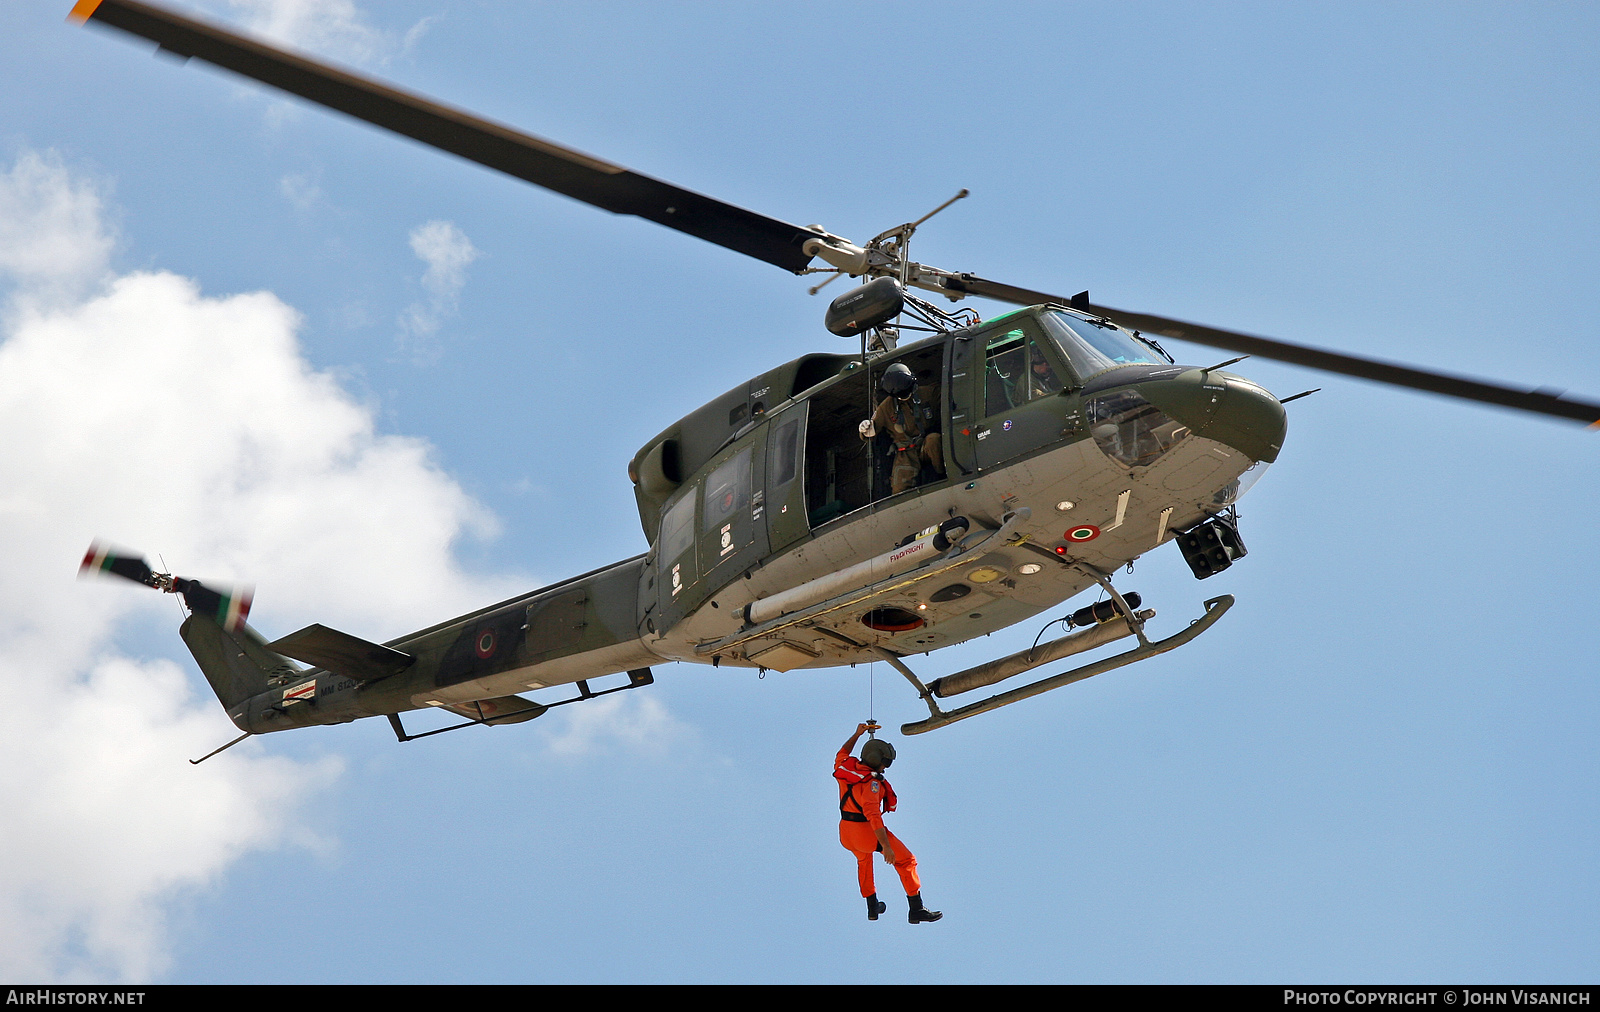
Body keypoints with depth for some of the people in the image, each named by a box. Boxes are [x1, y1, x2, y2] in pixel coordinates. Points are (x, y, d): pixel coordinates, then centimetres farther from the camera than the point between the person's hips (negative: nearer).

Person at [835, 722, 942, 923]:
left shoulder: (846, 767, 1)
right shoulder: (871, 782, -23)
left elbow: (842, 755, 28)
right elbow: (873, 815, -33)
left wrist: (857, 735, 30)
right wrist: (886, 846, -35)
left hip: (846, 832, 8)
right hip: (868, 832, -8)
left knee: (863, 861, 35)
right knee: (906, 861, 4)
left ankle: (872, 907, 43)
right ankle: (916, 910, 2)